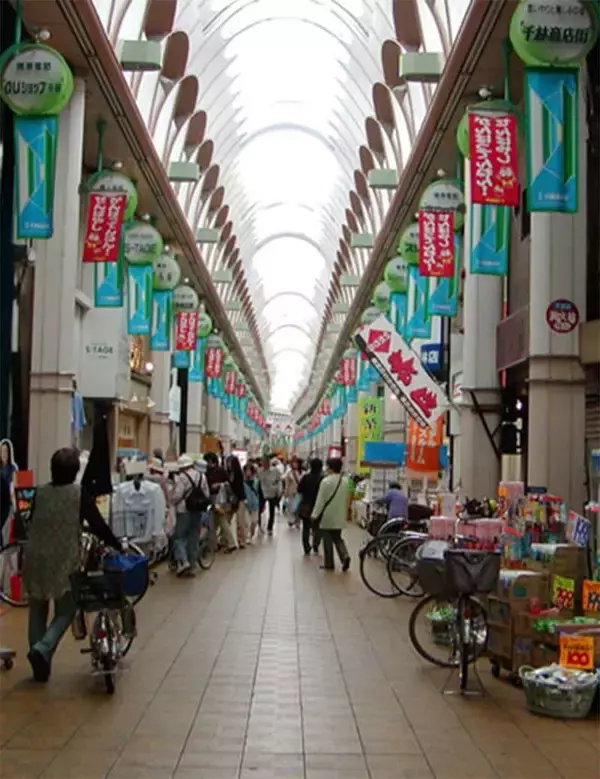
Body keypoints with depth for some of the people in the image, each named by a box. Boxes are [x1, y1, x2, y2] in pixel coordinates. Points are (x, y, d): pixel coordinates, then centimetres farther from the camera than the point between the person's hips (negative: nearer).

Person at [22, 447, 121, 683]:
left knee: (37, 611, 15)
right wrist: (116, 544, 8)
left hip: (35, 559, 3)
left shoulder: (39, 493, 1)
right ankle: (42, 648, -13)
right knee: (65, 611, 11)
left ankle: (40, 666, 16)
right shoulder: (80, 494, -8)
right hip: (64, 560, -3)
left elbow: (32, 523, 10)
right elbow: (97, 525, -6)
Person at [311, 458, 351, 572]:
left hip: (327, 516, -5)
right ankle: (345, 556, -5)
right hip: (340, 516, 5)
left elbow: (320, 500, -12)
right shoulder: (345, 482, 3)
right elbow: (346, 500, 9)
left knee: (328, 540, 6)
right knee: (337, 538, 16)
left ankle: (329, 564, 10)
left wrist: (315, 514, -5)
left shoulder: (326, 481, -14)